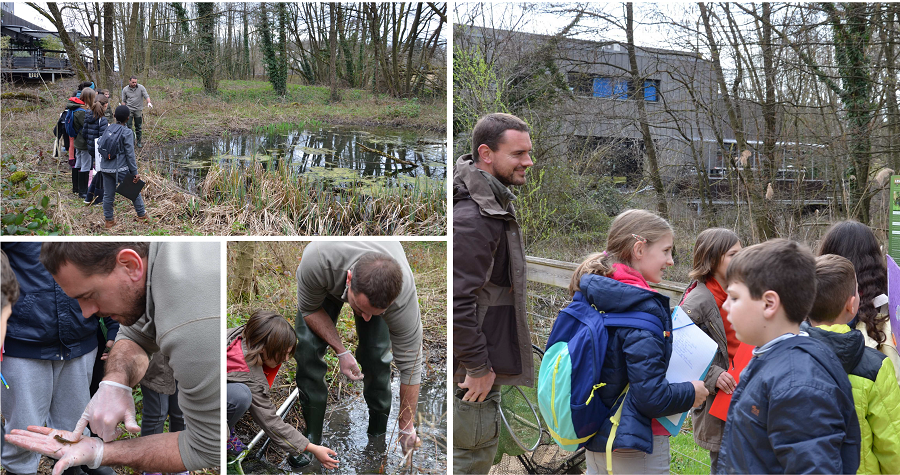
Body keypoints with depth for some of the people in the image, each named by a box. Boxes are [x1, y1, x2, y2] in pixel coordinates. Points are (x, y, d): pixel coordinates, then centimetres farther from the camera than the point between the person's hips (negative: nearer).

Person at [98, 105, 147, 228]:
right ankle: (142, 215, 23)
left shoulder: (108, 129, 3)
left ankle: (109, 220, 22)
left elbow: (101, 147, 9)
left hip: (106, 168, 6)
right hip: (120, 169, -6)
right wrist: (135, 172, -9)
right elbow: (130, 154, -14)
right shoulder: (126, 133, -13)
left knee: (108, 195, 13)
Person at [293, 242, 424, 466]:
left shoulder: (403, 296, -40)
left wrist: (406, 428, -20)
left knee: (377, 352, -15)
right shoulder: (316, 260, -45)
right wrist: (341, 351, -28)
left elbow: (410, 365, -27)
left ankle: (379, 433, 6)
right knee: (307, 347, -13)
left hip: (382, 286, 0)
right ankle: (312, 436, 2)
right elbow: (309, 309, -21)